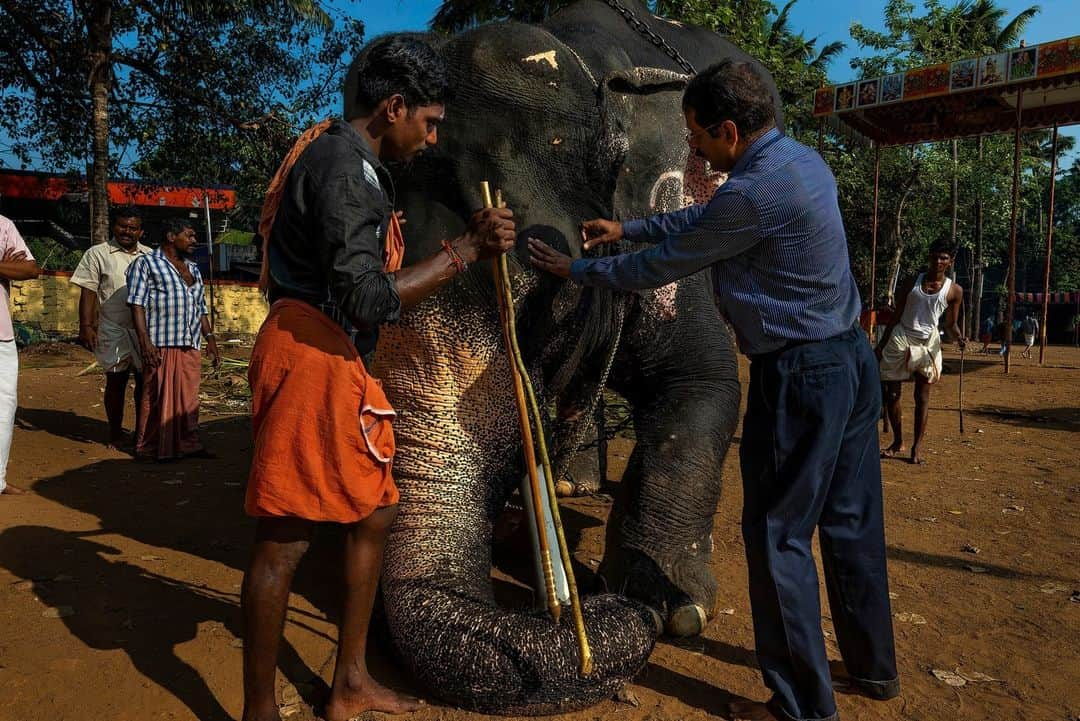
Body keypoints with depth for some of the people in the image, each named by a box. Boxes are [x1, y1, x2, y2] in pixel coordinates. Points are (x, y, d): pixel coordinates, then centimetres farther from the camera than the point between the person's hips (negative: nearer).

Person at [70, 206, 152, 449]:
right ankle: (115, 432, 17)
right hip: (114, 330, -3)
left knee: (145, 379, 5)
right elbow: (88, 293, -2)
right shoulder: (97, 254, 2)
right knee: (116, 381, 4)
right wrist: (86, 326, -10)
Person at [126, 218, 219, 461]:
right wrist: (144, 341, -15)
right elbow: (137, 304, -5)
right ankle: (152, 448, 7)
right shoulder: (146, 263, 3)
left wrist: (209, 337, 15)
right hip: (160, 344, -6)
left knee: (189, 398, 7)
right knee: (158, 397, -2)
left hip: (191, 346, 6)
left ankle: (188, 444, 13)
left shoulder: (193, 269, 22)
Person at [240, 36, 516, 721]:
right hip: (307, 357, -11)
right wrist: (465, 250, -16)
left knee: (376, 510, 15)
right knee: (286, 536, -2)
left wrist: (469, 240, 18)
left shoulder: (357, 163, 18)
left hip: (340, 359, 11)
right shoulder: (339, 166, -14)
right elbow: (367, 299, -22)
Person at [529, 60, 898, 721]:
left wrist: (576, 269, 3)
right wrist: (627, 227, 23)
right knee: (852, 523, 18)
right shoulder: (803, 159, 10)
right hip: (854, 359, 10)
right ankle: (874, 668, 35)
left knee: (778, 535, 3)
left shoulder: (753, 192, -20)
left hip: (800, 374, -10)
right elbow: (703, 218, 21)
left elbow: (662, 266, -10)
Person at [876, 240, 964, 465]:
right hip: (900, 338, 1)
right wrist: (881, 344, 4)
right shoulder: (913, 282, 5)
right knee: (891, 393, 0)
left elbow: (951, 323, 8)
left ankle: (917, 446, 7)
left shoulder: (954, 290, 2)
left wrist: (958, 337, -15)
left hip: (927, 342, -1)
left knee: (922, 395, -2)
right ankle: (898, 442, 14)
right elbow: (897, 315, 8)